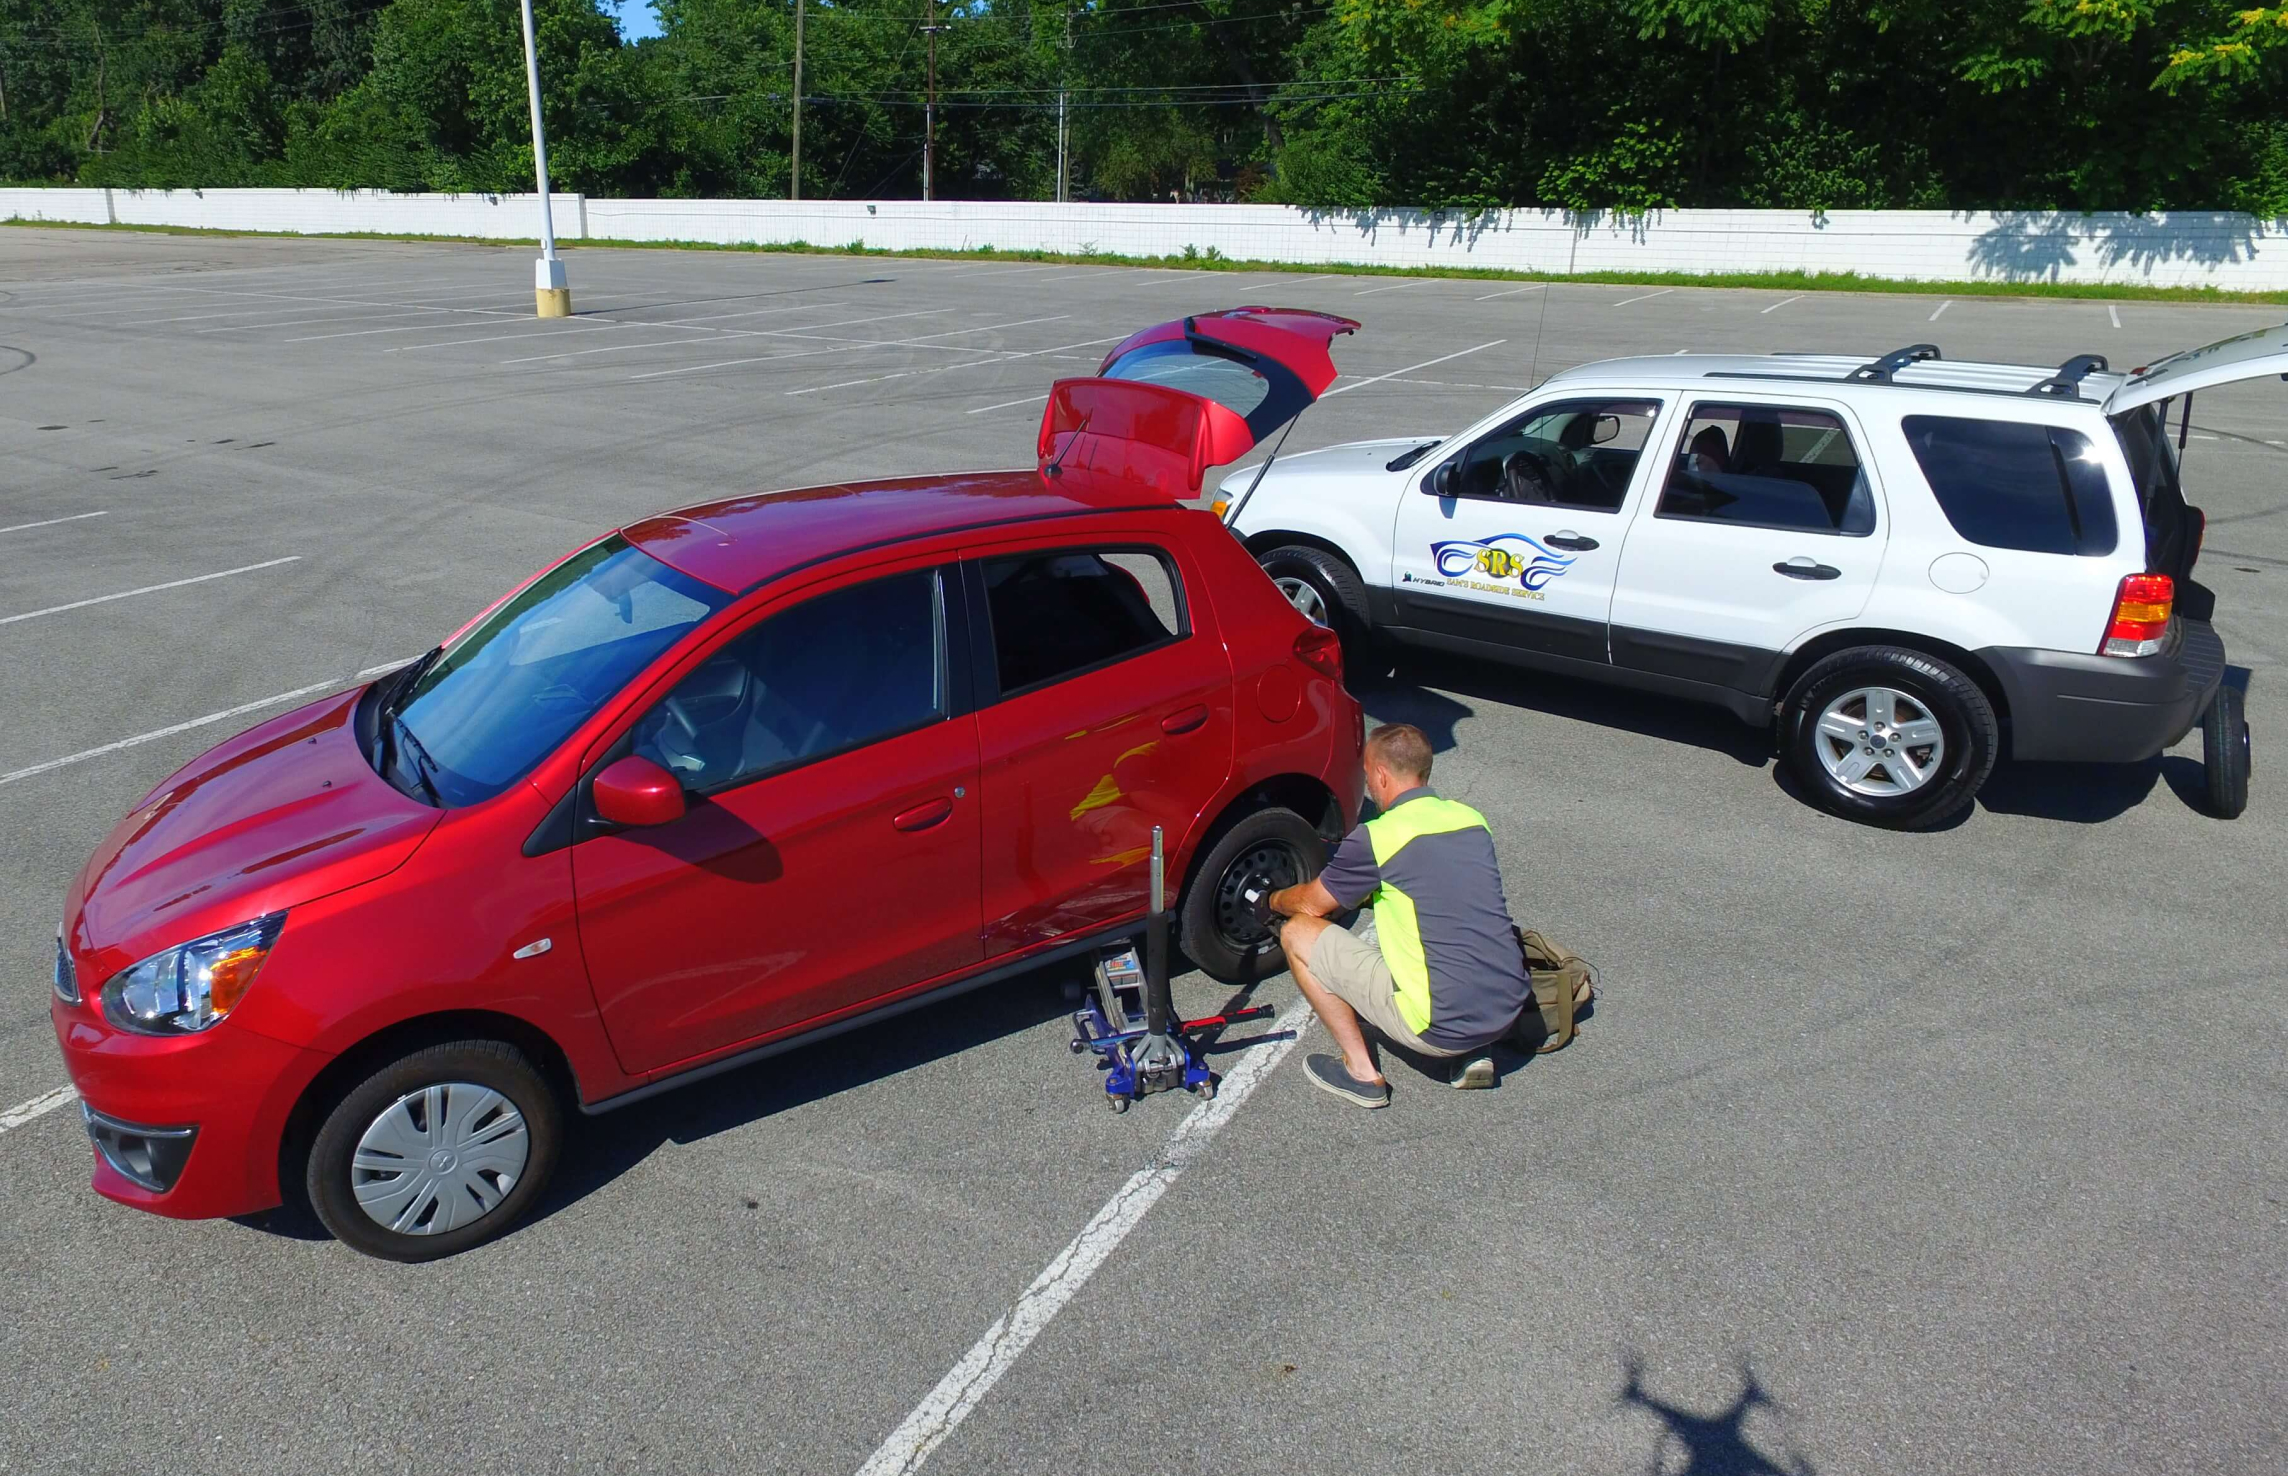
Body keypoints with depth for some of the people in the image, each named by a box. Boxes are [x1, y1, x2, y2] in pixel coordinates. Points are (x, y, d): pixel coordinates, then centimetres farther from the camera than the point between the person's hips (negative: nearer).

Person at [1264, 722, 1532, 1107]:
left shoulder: (1378, 837, -10)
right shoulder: (1472, 820, 8)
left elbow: (1312, 904, 7)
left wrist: (1272, 900, 28)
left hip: (1441, 1026, -7)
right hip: (1511, 1012, 7)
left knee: (1298, 934, 4)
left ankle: (1362, 1073, 7)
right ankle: (1471, 1054, 18)